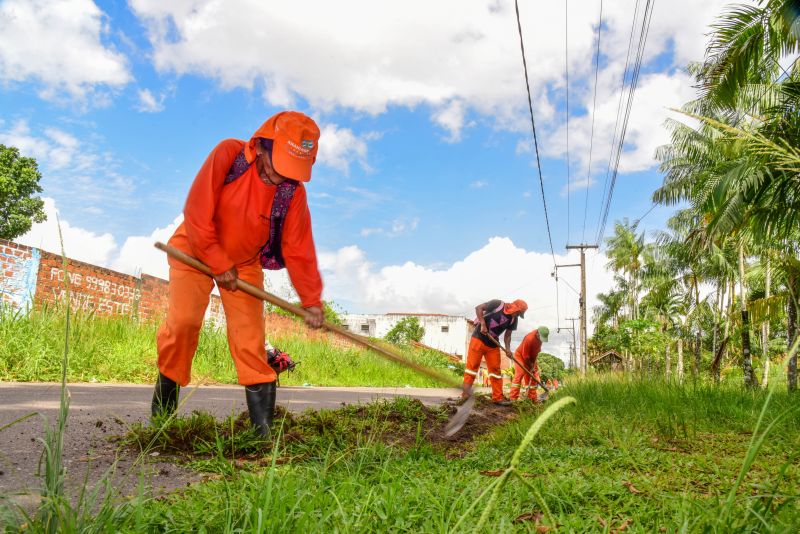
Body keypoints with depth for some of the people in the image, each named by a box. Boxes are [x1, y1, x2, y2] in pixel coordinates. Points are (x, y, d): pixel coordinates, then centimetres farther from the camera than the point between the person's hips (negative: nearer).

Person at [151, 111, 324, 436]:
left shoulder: (292, 191, -17)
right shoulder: (228, 155, -25)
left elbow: (298, 249, -13)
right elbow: (197, 214, -23)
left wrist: (311, 300, -19)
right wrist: (218, 265, -22)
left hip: (245, 263, 2)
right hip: (195, 250, -2)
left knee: (249, 332, -6)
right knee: (182, 321, -14)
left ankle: (263, 426, -3)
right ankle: (162, 413, 4)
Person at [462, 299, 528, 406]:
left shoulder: (514, 319, 3)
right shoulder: (497, 304, -14)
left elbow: (507, 335, 6)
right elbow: (479, 308, -12)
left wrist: (508, 348, -10)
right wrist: (483, 324, -21)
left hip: (493, 344, 6)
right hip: (479, 338, -6)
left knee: (495, 368, 4)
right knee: (472, 364, -6)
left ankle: (498, 397, 8)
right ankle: (465, 393, -3)